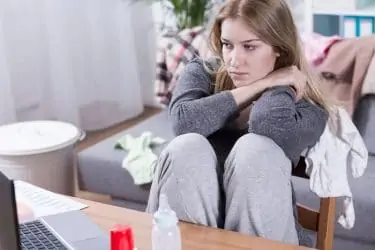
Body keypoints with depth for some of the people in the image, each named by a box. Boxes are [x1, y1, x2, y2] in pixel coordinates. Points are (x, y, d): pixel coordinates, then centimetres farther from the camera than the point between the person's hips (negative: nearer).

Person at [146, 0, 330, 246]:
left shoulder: (307, 106, -3)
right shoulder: (202, 72, 4)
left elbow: (270, 130, -29)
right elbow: (184, 120, -19)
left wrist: (280, 84, -9)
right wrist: (260, 85, -14)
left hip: (259, 232, -1)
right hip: (192, 223, 2)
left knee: (255, 149, -27)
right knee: (187, 147, -25)